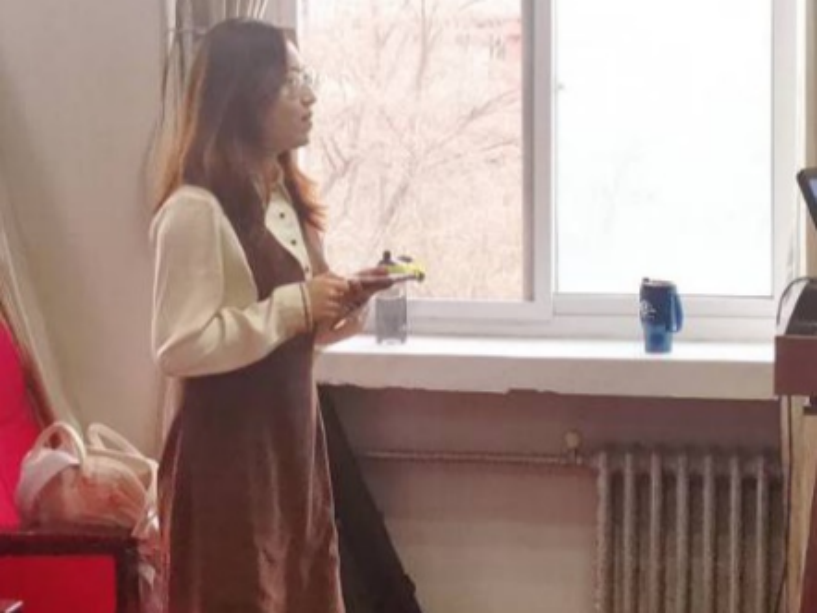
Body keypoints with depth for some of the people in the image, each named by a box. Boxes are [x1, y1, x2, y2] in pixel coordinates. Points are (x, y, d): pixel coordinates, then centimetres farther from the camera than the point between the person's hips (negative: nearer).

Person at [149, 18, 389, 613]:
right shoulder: (195, 210, -17)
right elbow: (179, 348, -22)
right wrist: (292, 306, -20)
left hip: (291, 433, 9)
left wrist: (343, 303, -1)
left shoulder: (284, 197, 11)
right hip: (227, 452, -9)